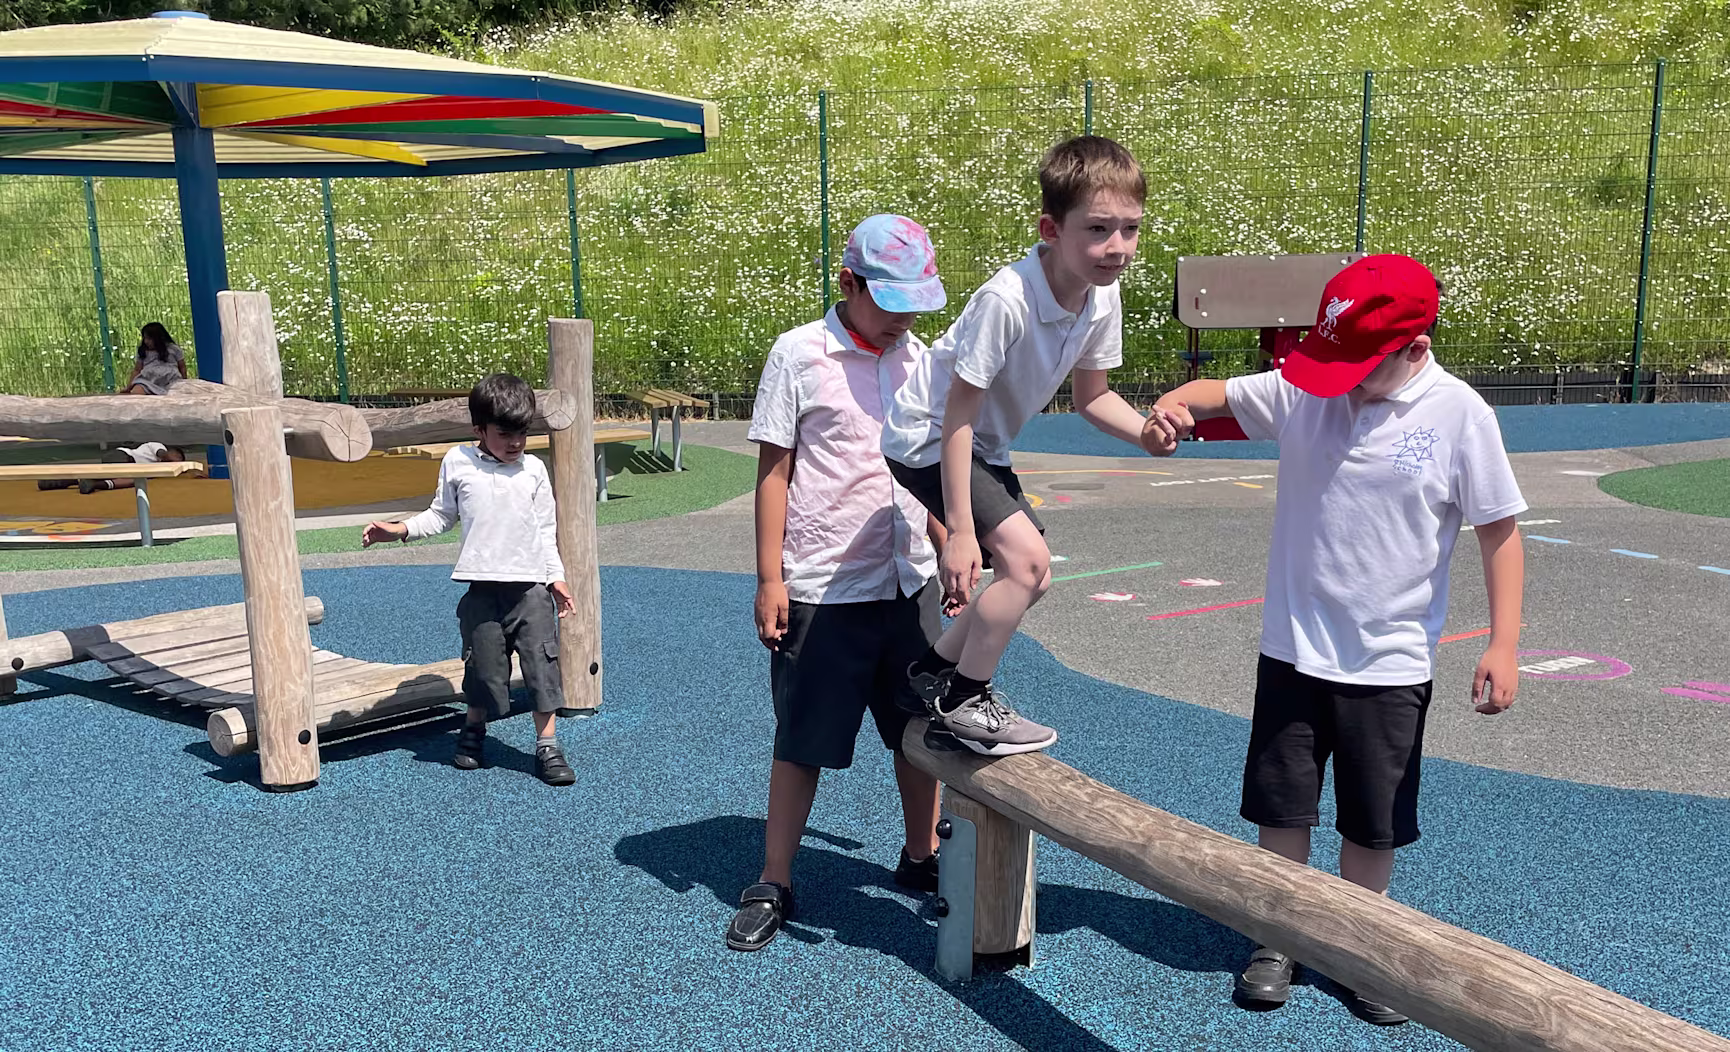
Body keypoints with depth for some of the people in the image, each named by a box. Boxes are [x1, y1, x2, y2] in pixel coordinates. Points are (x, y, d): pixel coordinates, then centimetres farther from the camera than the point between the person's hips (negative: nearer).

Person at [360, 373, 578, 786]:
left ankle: (547, 748, 7)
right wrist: (398, 529, 1)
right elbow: (442, 516, 14)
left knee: (543, 666, -2)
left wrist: (557, 578, 9)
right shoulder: (457, 463, 5)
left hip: (531, 586, 1)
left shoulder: (534, 469, 7)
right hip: (483, 588, 0)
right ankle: (474, 731, 33)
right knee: (484, 667, 7)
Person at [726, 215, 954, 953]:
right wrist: (769, 578, -10)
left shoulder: (915, 358, 9)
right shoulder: (800, 354, -6)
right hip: (822, 589, -5)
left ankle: (922, 858, 34)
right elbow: (773, 470, -6)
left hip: (909, 585, 5)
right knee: (802, 741, 5)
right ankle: (772, 886, 21)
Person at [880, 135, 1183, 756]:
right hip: (927, 437, -9)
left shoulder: (1103, 297, -9)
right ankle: (964, 703, -2)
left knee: (1030, 573, 12)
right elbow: (958, 416, -28)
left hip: (984, 446, 9)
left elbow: (1091, 395, 5)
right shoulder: (1006, 299, -32)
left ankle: (936, 670, 30)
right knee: (1027, 556, -20)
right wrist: (961, 532, -29)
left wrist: (1144, 434, -16)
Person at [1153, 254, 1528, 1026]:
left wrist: (1503, 644, -12)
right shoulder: (1301, 390, -5)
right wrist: (1174, 404, -22)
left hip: (1391, 663, -2)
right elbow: (1220, 394, 3)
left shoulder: (1459, 414, -11)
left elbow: (1499, 530, -7)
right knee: (1280, 808, 13)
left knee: (1373, 826, 14)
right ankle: (1279, 940, 33)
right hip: (1292, 650, 2)